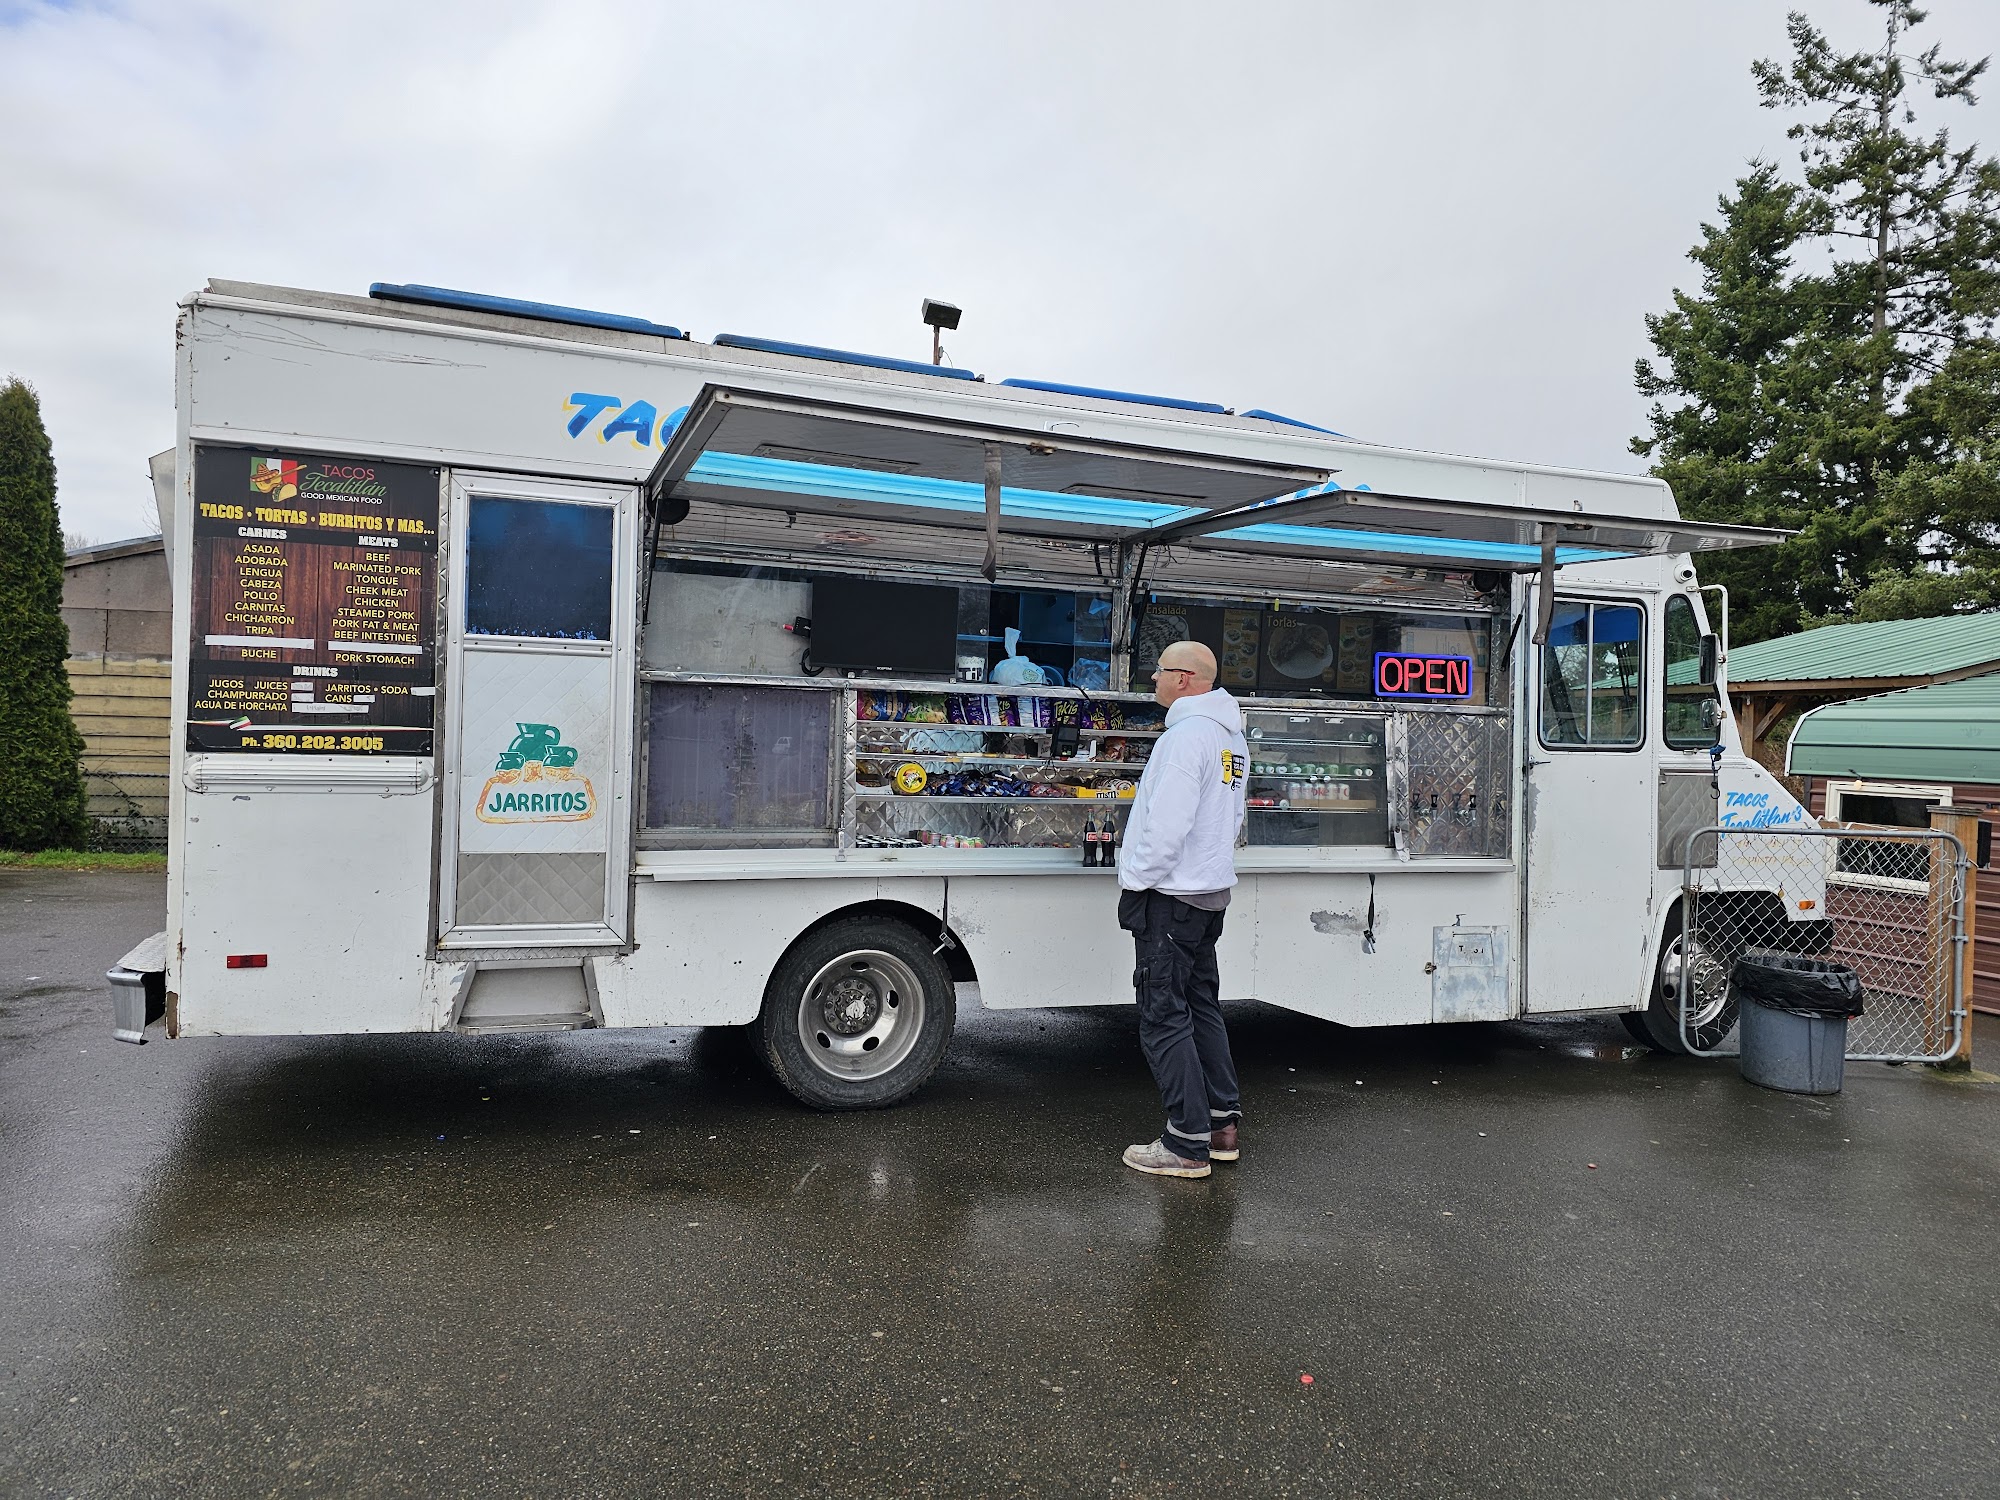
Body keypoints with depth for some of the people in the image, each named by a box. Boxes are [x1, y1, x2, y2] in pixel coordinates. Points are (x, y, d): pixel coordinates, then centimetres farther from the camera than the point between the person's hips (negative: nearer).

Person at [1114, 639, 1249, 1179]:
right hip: (1212, 891, 10)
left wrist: (1137, 880, -14)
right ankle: (1222, 1124, 24)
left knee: (1164, 1018, -4)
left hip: (1170, 895, -10)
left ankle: (1187, 1145, 0)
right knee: (1201, 1006, 17)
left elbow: (1167, 824, -24)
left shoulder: (1186, 735, -19)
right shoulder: (1231, 738, 13)